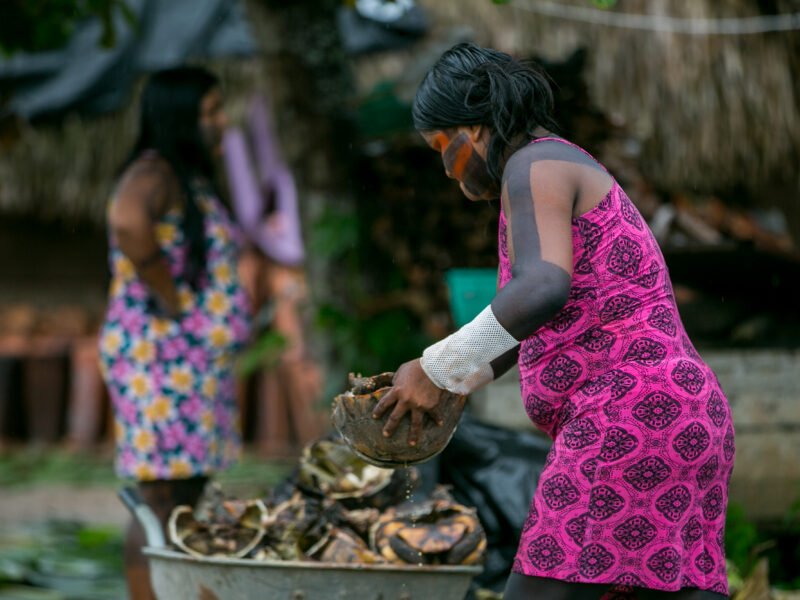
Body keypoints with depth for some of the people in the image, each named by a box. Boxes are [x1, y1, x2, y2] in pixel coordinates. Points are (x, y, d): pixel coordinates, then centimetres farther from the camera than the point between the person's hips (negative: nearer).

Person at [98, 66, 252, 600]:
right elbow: (128, 221, -37)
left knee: (187, 500, 12)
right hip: (159, 358, -10)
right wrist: (172, 301, -26)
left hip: (198, 364, 10)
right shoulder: (154, 173, -13)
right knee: (162, 501, -9)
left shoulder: (193, 179, 18)